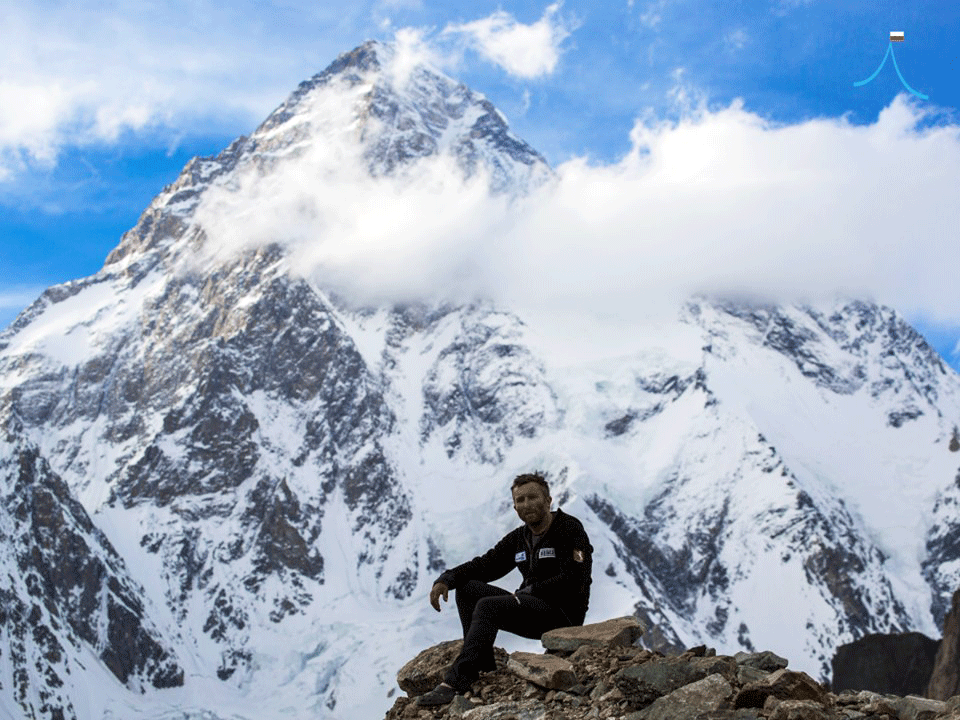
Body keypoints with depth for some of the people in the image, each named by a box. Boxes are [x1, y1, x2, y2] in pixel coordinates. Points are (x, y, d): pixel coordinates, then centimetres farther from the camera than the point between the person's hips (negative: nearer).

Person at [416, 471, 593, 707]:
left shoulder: (570, 529, -8)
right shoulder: (518, 538, 14)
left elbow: (573, 582, -18)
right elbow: (484, 565, 13)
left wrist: (526, 592, -13)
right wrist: (446, 579, -5)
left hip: (563, 613, -8)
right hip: (533, 611, 8)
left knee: (488, 606, -27)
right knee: (467, 588, -3)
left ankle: (456, 681, -32)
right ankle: (484, 667, -10)